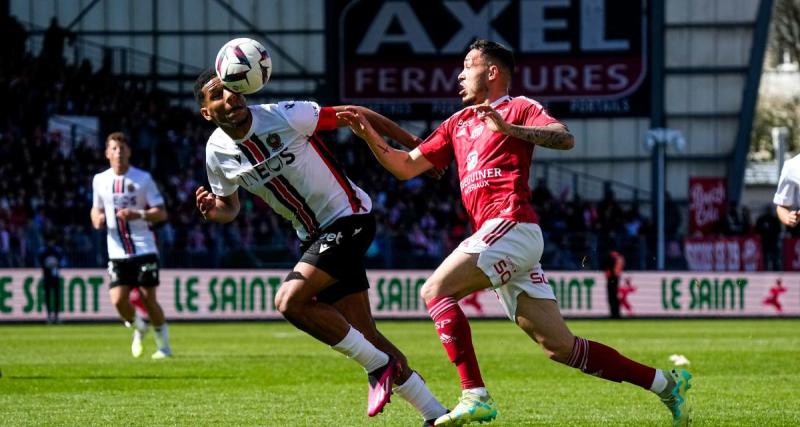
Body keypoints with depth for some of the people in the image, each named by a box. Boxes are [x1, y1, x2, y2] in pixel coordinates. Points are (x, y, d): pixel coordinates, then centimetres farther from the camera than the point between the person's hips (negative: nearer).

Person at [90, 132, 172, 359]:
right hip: (117, 253, 3)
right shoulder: (100, 181, 7)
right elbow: (96, 209, 22)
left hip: (144, 249, -3)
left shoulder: (143, 178, -3)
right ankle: (138, 328, 23)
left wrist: (138, 215, -21)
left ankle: (164, 346, 12)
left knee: (148, 298, -4)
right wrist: (97, 219, -2)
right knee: (118, 300, -9)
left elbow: (161, 213, -3)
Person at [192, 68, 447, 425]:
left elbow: (355, 115, -10)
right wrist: (212, 210, -11)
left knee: (290, 301, -24)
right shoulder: (217, 151, -2)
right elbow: (229, 206, 14)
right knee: (363, 335, 6)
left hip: (348, 218, -7)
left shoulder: (284, 116, -19)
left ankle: (378, 365, -8)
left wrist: (415, 145, -7)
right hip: (313, 236, 7)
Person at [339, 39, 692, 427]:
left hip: (511, 225, -8)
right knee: (559, 346, 3)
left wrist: (508, 129, -25)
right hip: (497, 234, 8)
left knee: (436, 290, -18)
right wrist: (369, 135, 12)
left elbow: (564, 138, -14)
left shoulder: (519, 108, 4)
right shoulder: (458, 123, 26)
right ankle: (666, 383, 7)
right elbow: (405, 167, 25)